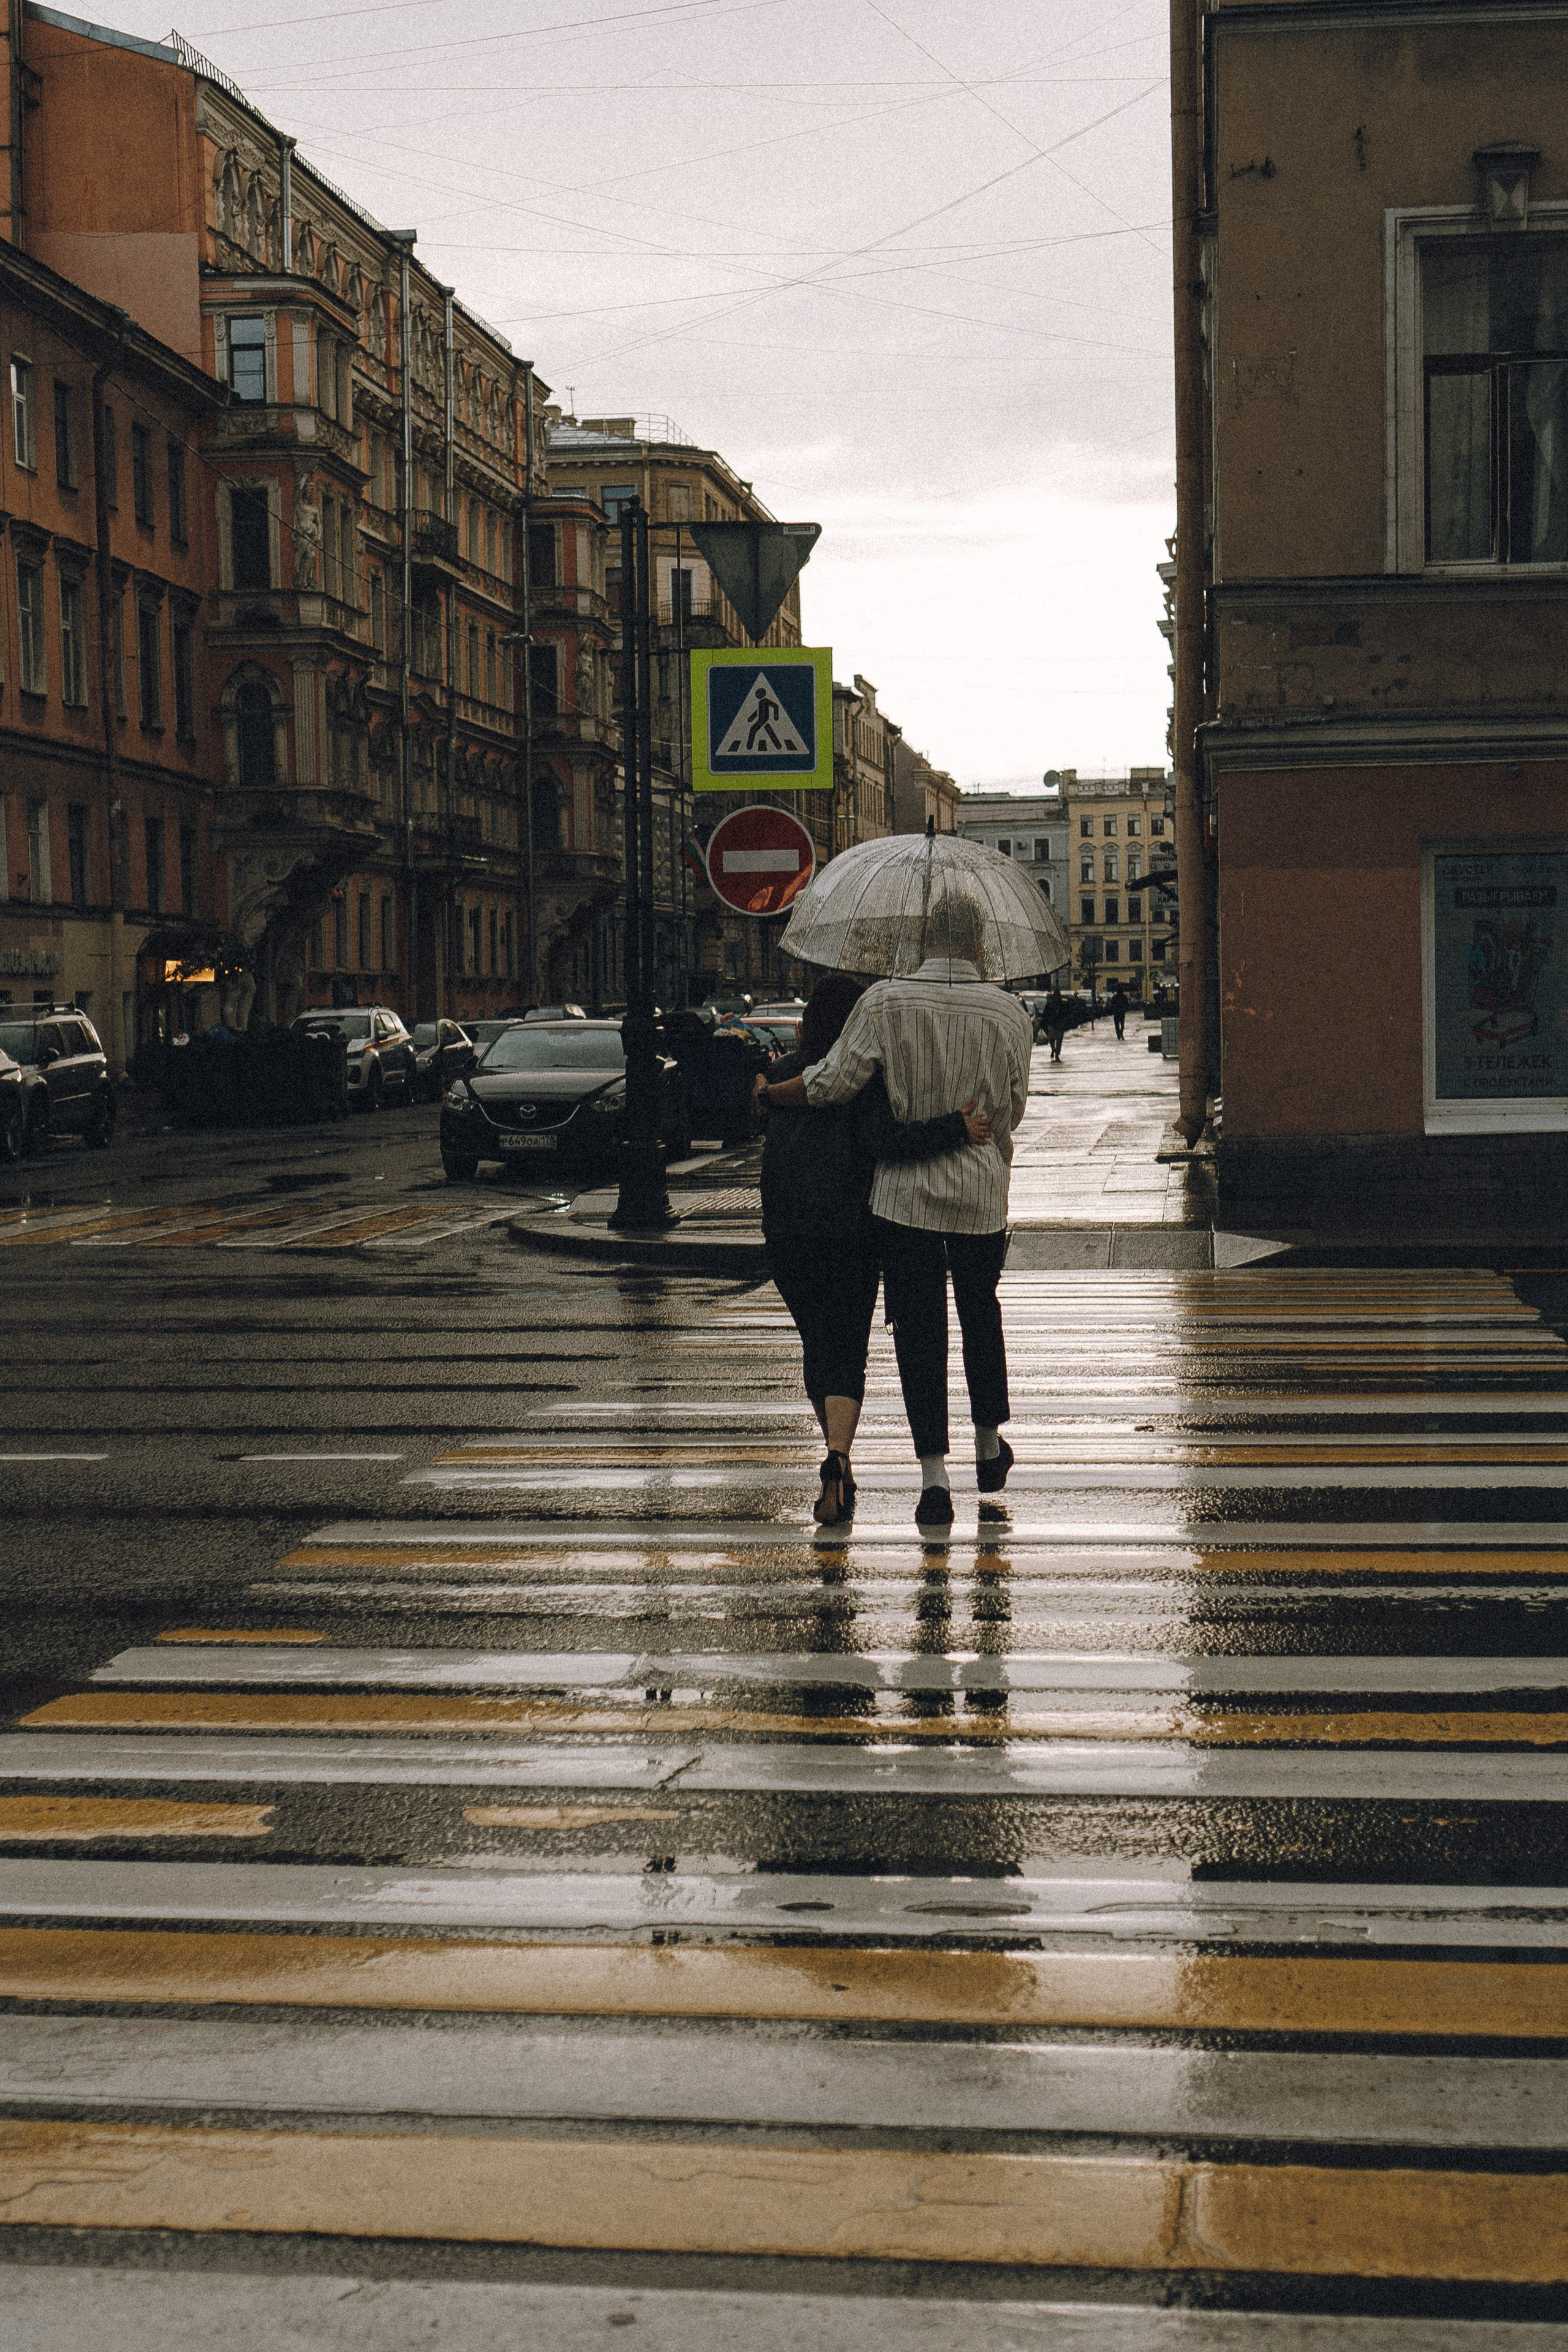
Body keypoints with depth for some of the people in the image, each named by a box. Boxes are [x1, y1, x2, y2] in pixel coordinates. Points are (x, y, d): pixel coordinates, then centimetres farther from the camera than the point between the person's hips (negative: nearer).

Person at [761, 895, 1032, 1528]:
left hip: (904, 1191, -2)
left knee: (917, 1327, 3)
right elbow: (1012, 1107, 3)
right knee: (980, 1314, 22)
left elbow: (835, 1082, -14)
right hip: (982, 1191, 2)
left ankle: (933, 1473, -3)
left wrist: (767, 1092, 3)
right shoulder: (1008, 1012, -4)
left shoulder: (885, 1002, -11)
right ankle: (989, 1449, 34)